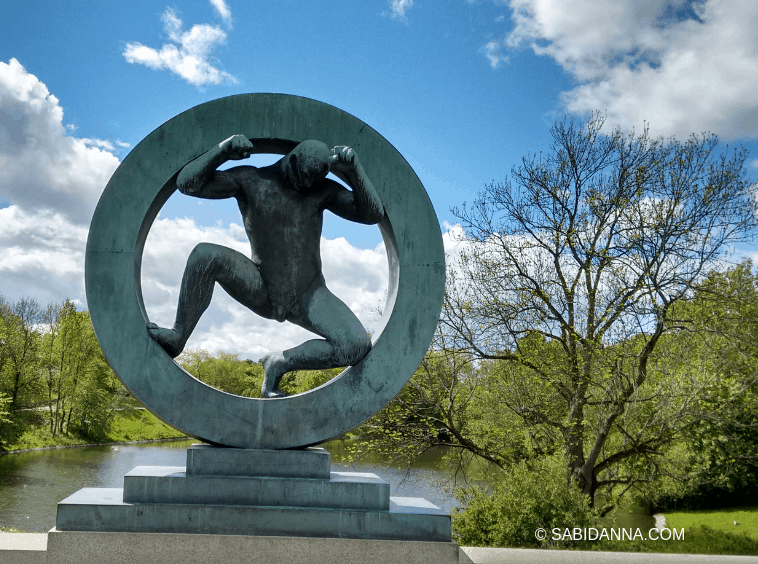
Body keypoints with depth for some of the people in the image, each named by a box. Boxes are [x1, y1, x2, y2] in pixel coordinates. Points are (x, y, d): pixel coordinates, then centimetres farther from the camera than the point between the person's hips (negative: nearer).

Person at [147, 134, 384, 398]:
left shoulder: (323, 190, -1)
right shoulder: (250, 180, -4)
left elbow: (372, 214, -9)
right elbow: (187, 183, -9)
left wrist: (353, 169, -19)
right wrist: (222, 151, -21)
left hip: (309, 296, 1)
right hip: (261, 292, -1)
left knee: (358, 345, -24)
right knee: (205, 255, -28)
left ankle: (280, 363, -2)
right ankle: (177, 338, -11)